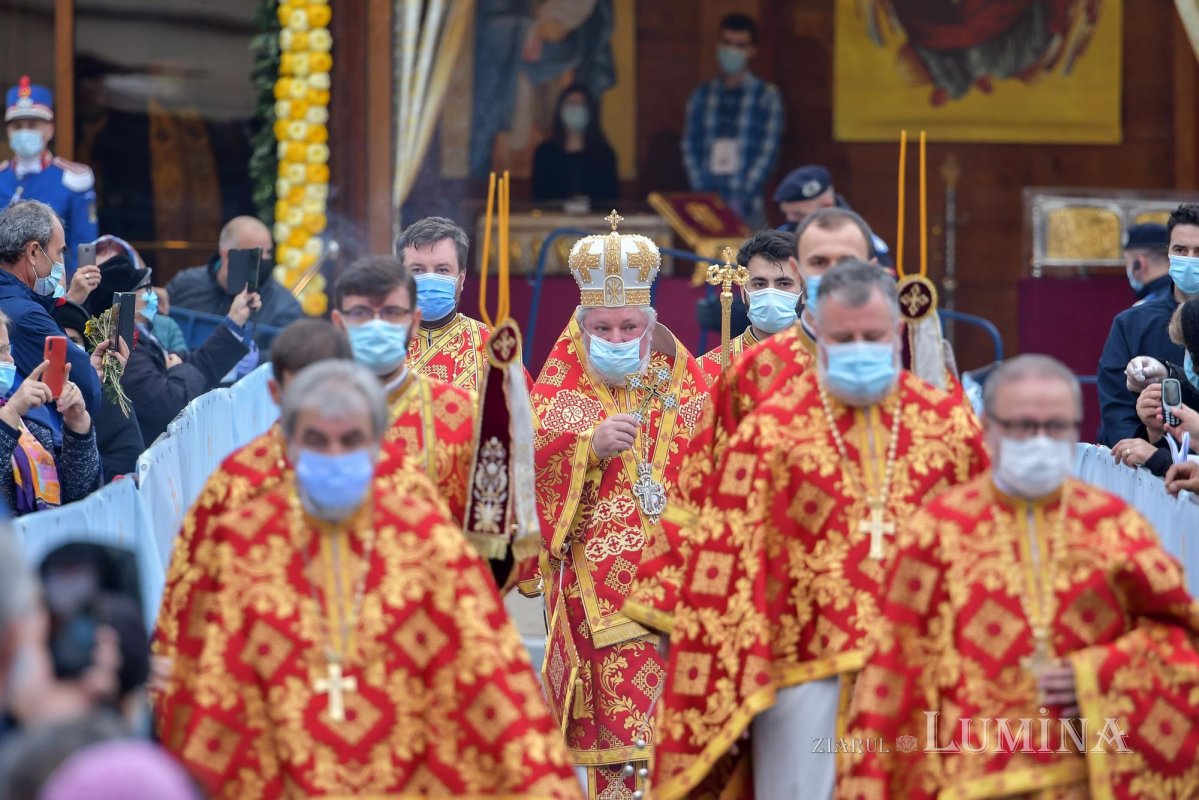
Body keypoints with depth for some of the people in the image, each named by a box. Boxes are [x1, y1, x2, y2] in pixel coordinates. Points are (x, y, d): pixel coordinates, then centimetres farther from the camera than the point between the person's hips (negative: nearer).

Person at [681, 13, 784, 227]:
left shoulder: (767, 95, 3)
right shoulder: (702, 95, 12)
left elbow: (768, 152, -3)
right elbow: (689, 147, 10)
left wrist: (742, 197, -12)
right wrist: (700, 192, -4)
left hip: (747, 207, -3)